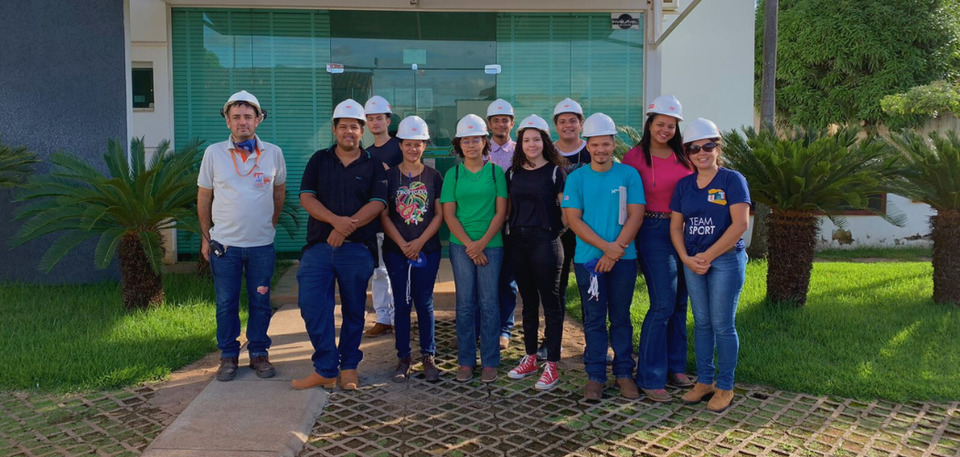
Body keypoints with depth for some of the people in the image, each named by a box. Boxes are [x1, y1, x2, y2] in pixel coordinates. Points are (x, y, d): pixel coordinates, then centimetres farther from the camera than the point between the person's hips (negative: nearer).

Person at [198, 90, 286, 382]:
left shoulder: (273, 153, 0)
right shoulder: (214, 153, -1)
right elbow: (203, 198, 7)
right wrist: (205, 238, 7)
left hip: (262, 244, 1)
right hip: (224, 244, 0)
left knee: (260, 303, 8)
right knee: (226, 303, 6)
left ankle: (259, 353, 22)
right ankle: (228, 356, 20)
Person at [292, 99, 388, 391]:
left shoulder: (373, 165, 7)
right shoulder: (319, 160, 11)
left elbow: (377, 204, -4)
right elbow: (306, 197, 0)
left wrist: (348, 227, -18)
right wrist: (336, 220, -16)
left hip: (357, 248, -1)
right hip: (319, 245, 1)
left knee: (354, 311, 6)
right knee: (312, 306, -7)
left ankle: (349, 367, 20)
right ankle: (325, 369, 3)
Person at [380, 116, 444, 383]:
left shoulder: (434, 176, 3)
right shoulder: (389, 176, 2)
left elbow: (439, 214, 0)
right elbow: (384, 215, -2)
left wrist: (420, 242, -11)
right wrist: (403, 244, -11)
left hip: (427, 249, 0)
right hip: (396, 250, 0)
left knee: (424, 303, 4)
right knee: (402, 303, 5)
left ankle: (428, 356, 16)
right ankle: (403, 358, 15)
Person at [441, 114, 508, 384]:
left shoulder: (495, 171, 4)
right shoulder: (453, 174, 6)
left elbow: (501, 212, 0)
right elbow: (449, 214, 2)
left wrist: (482, 242, -10)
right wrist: (469, 245, -8)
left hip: (491, 243, -1)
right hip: (460, 245, 1)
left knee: (488, 302, 1)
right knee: (465, 303, 4)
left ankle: (490, 362, 11)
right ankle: (465, 361, 14)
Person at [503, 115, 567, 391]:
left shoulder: (555, 172, -2)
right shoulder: (513, 173, 11)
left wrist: (560, 231, -12)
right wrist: (505, 233, 8)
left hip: (545, 241, -5)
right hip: (516, 241, 5)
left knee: (550, 302, -1)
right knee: (528, 301, 14)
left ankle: (551, 366, 5)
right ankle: (530, 359, 24)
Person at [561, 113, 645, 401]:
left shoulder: (629, 175, 1)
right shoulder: (577, 178, 1)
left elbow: (635, 215, -3)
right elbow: (573, 219, -5)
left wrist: (616, 250, -13)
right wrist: (605, 246, -14)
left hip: (623, 258, 0)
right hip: (588, 258, 0)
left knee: (621, 317, 9)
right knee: (594, 319, 6)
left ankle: (624, 373, 21)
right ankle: (595, 376, 16)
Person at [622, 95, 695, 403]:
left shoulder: (684, 155, 8)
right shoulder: (635, 157, -6)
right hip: (654, 232, -5)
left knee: (680, 303, 11)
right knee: (663, 305, -9)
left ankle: (675, 368, 25)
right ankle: (650, 378, 2)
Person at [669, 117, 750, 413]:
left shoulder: (732, 180, -6)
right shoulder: (684, 185, 9)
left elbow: (740, 224, -14)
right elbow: (676, 225, 9)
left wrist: (708, 256, -13)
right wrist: (686, 258, -6)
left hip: (726, 260, -5)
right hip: (693, 263, 5)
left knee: (722, 325, 0)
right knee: (701, 323, 12)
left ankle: (725, 387, 13)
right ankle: (704, 381, 23)